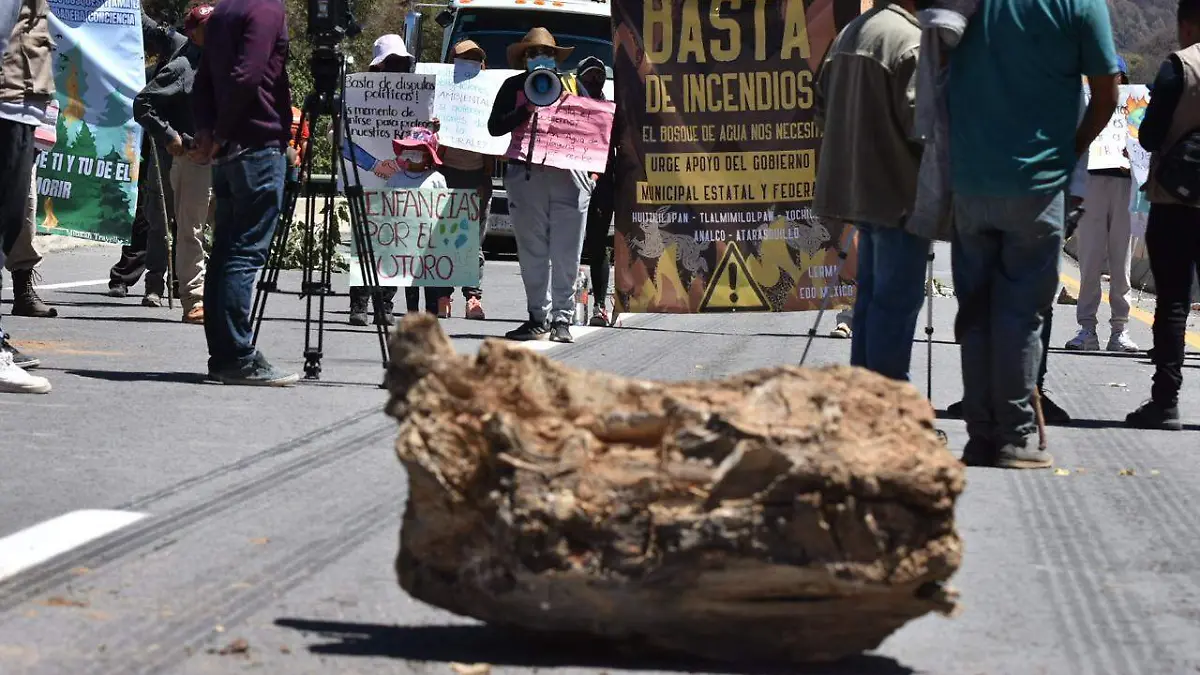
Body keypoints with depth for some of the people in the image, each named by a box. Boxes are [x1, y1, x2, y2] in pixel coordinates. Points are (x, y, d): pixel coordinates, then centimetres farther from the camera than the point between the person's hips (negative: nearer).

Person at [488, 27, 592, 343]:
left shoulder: (571, 84, 17)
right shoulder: (514, 86, 12)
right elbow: (495, 127, 2)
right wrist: (530, 108, -9)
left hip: (569, 175, 1)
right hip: (527, 175, -1)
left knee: (566, 255, -3)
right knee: (532, 253, -1)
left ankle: (562, 318, 1)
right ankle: (538, 317, 5)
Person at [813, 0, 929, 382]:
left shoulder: (849, 34, 13)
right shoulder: (911, 41, -17)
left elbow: (823, 108, 18)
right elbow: (920, 122, -19)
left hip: (859, 188, 9)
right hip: (899, 193, -9)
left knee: (873, 292, 15)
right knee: (898, 297, -5)